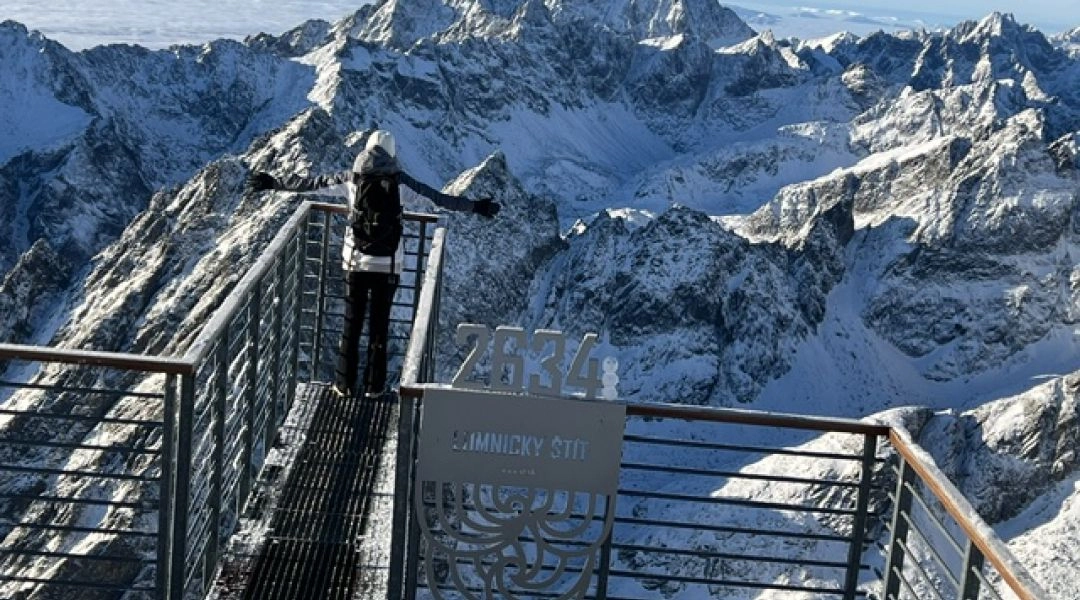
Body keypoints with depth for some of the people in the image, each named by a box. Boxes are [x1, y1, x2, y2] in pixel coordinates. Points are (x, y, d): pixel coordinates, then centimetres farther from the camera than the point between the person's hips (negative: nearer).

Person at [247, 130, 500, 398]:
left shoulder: (351, 178, 0)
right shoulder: (400, 181, -4)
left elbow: (309, 182, 6)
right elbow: (439, 198, 0)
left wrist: (273, 183, 18)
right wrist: (476, 207, 9)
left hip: (356, 262, 1)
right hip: (388, 265, -1)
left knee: (352, 323, 11)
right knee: (380, 325, 9)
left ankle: (345, 383, 15)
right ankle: (374, 385, 15)